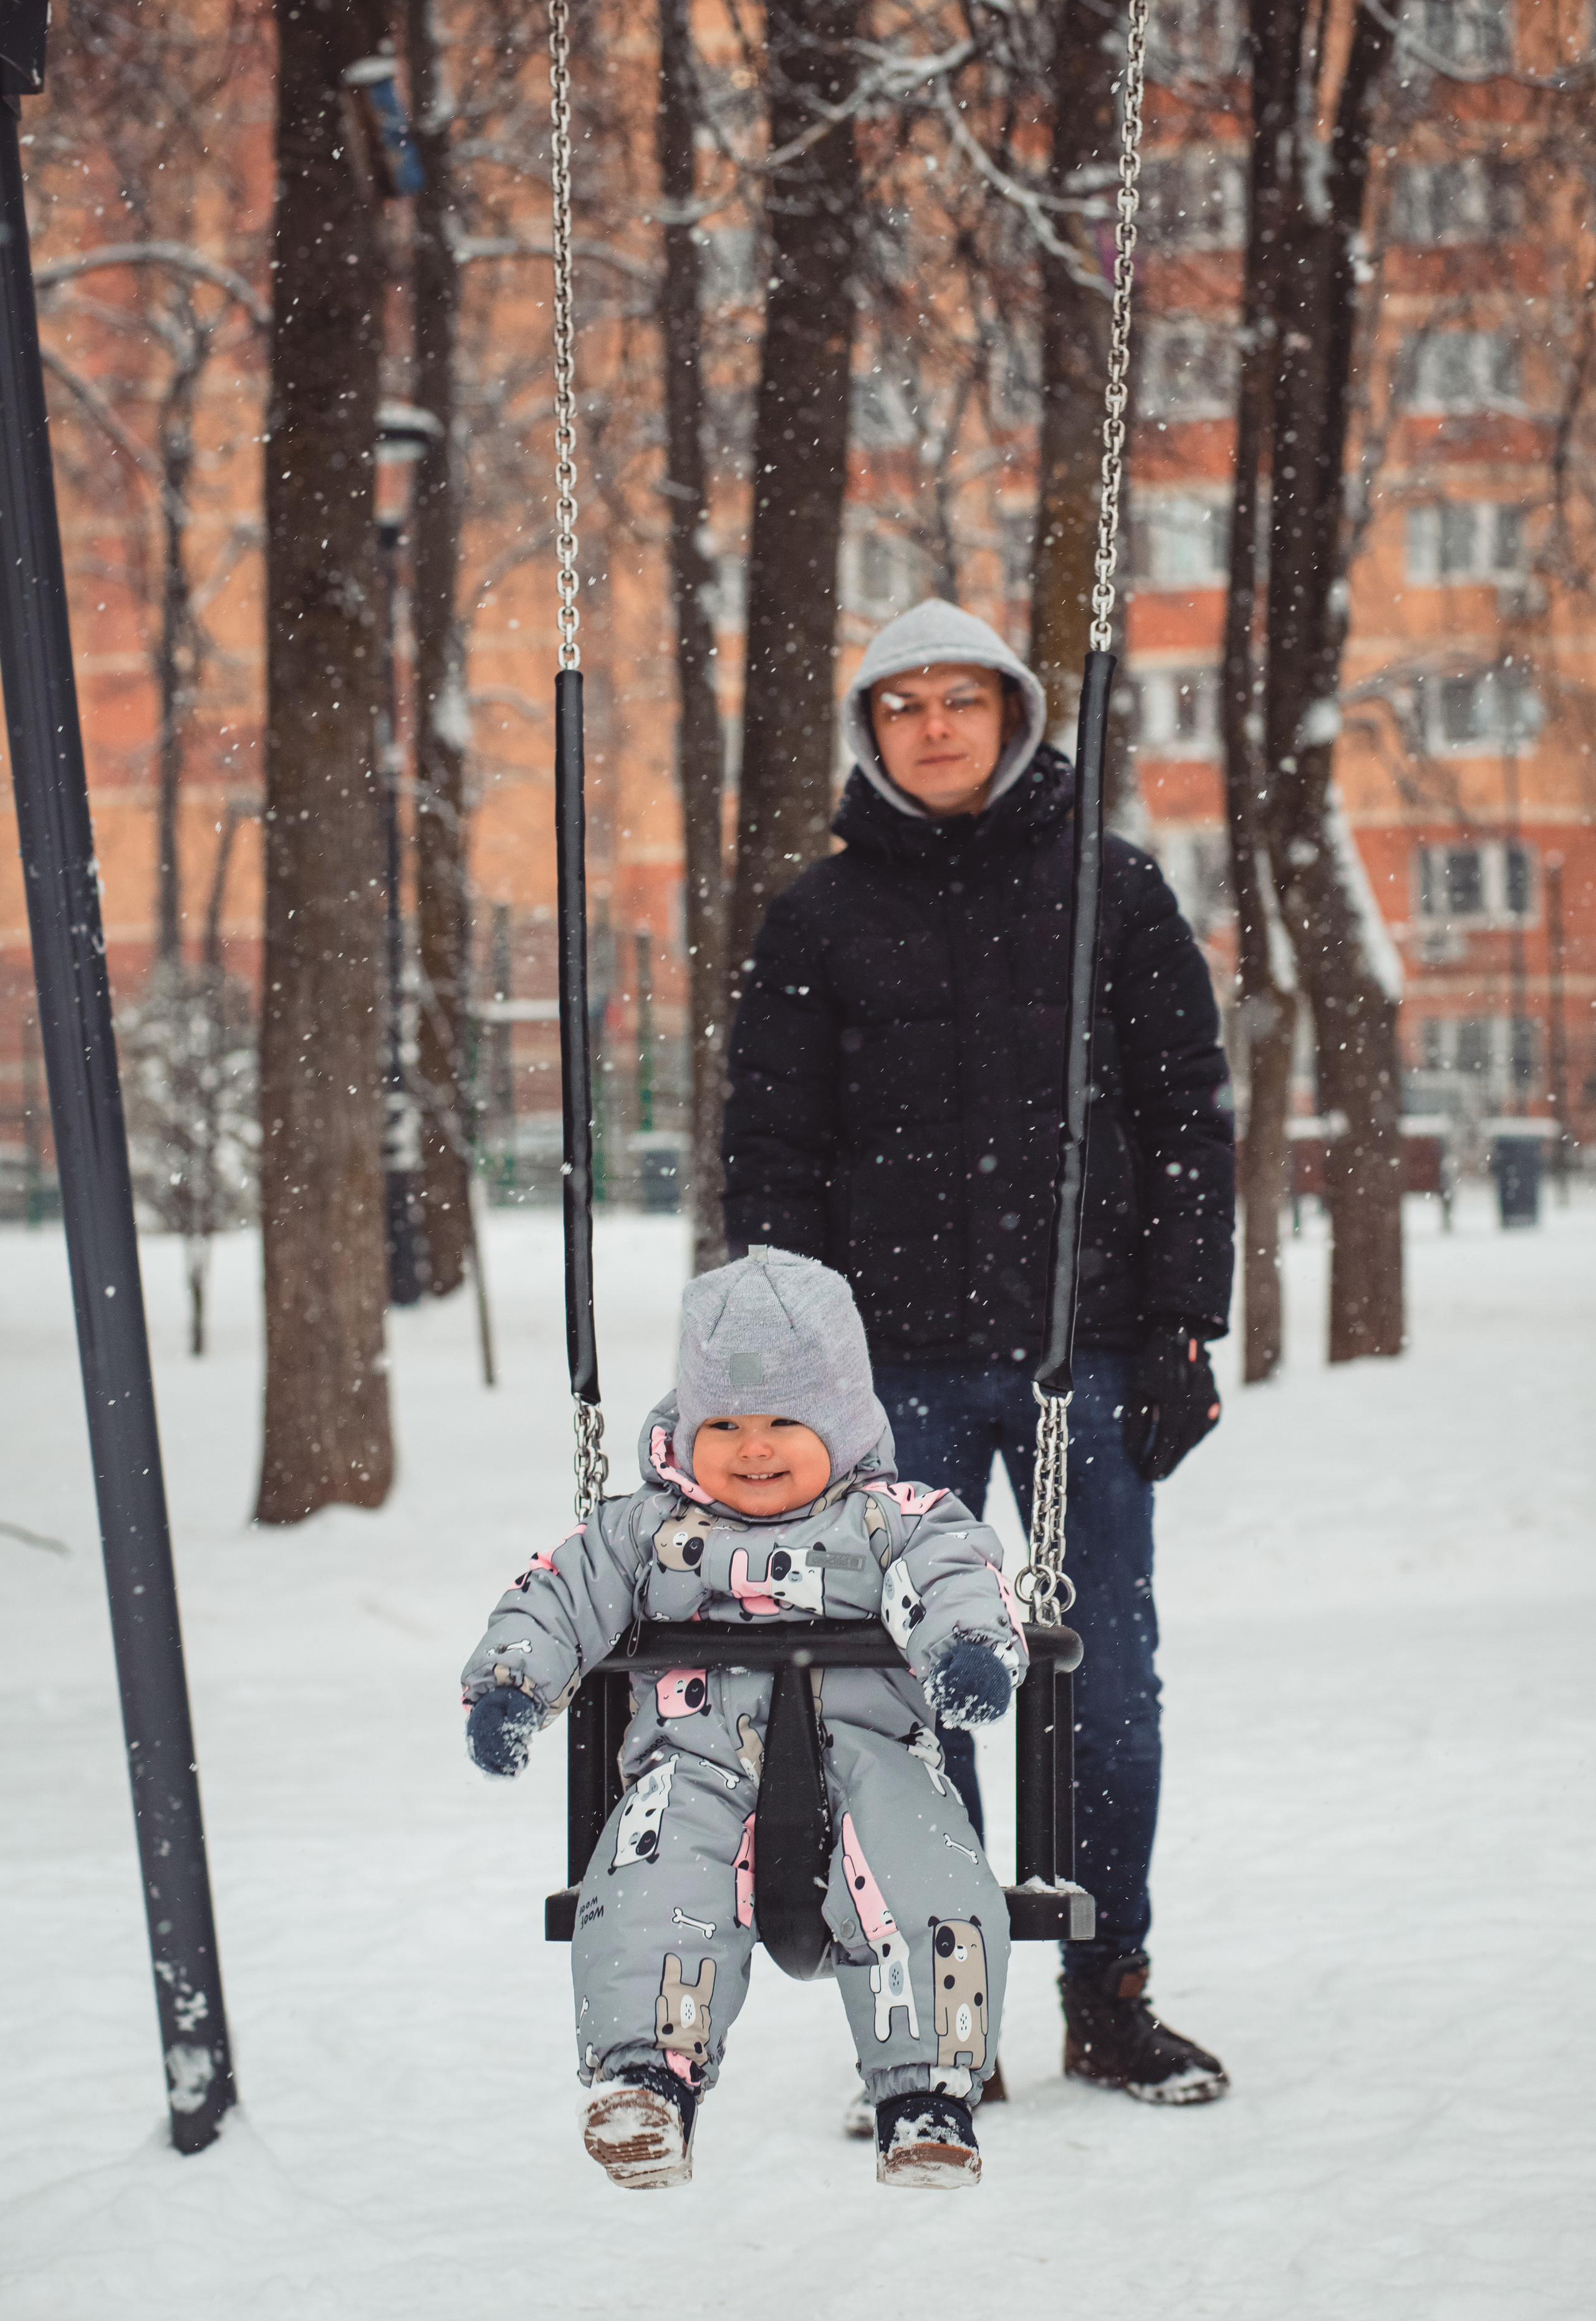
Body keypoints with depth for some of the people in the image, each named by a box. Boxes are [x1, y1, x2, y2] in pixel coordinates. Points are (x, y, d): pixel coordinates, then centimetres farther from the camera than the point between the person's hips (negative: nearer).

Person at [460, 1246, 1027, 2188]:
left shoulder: (890, 1519, 14)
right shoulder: (650, 1528, 20)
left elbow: (956, 1574, -2)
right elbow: (564, 1591, 16)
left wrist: (972, 1644, -25)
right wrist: (510, 1679, -2)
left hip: (864, 1745, -1)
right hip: (700, 1757, 1)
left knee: (931, 1893, -27)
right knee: (651, 1885, -29)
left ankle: (928, 2095, -22)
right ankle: (649, 2076, -27)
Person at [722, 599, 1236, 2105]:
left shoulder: (1111, 893, 7)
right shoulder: (820, 920, 8)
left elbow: (1187, 1120, 6)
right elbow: (770, 1152, 7)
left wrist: (1184, 1330, -2)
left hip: (1085, 1350, 0)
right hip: (900, 1362, 0)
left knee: (1106, 1676, 2)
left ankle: (1109, 1994, 13)